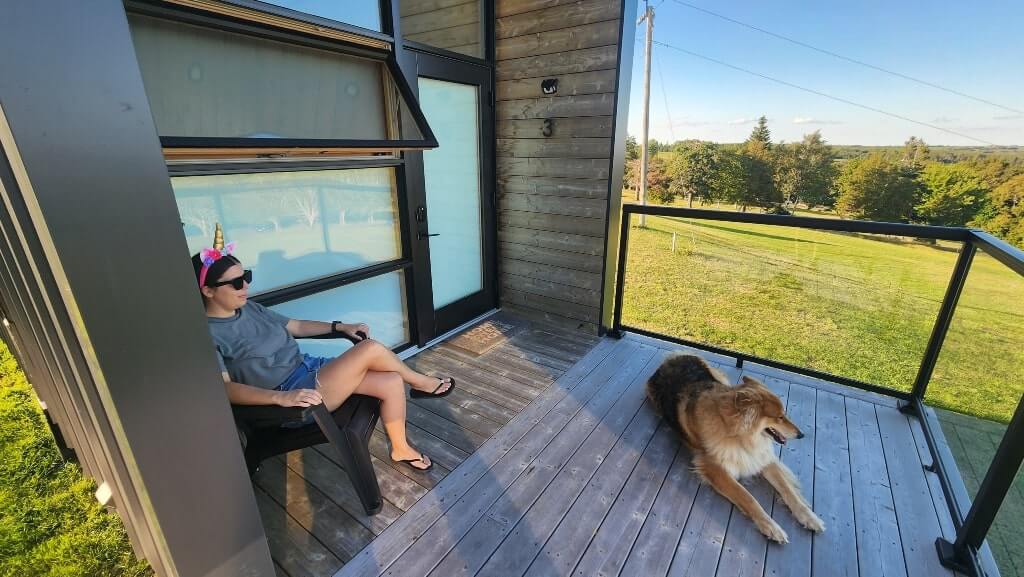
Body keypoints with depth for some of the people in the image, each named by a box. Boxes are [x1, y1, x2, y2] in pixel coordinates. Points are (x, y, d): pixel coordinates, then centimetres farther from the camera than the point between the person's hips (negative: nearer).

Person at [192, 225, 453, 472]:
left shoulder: (249, 308, 11)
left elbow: (296, 326, 19)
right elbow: (224, 388, -23)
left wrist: (340, 326, 8)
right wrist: (282, 397, -37)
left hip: (309, 368, 8)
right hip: (292, 393, -8)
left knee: (392, 382, -8)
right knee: (371, 348, -22)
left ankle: (400, 448, 14)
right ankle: (421, 383, 5)